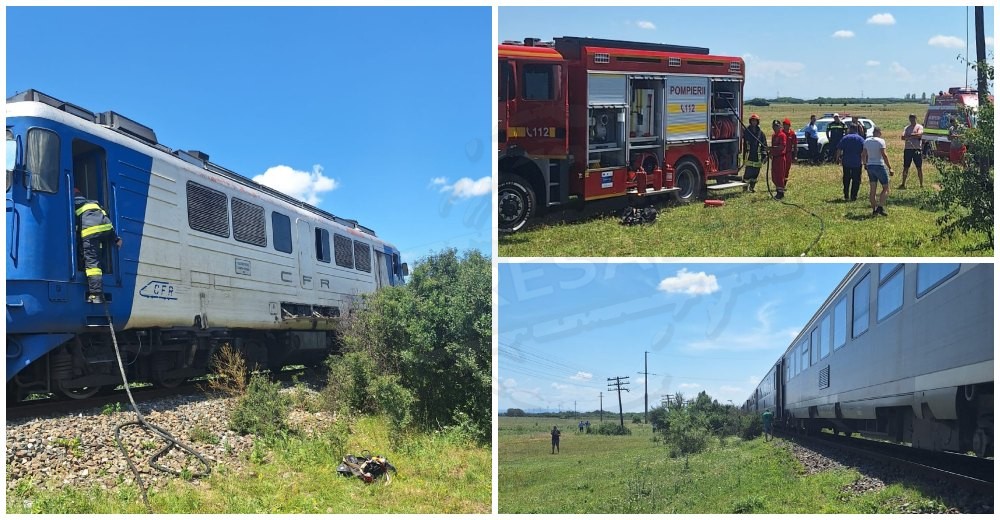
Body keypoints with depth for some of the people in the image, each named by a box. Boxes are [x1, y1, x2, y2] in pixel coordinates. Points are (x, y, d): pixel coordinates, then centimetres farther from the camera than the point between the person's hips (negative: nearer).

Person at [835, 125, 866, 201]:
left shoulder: (845, 138, 2)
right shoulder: (861, 139, 1)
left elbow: (839, 150, -4)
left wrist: (837, 159, 5)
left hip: (846, 163, 1)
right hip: (857, 163, -1)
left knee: (846, 180, 13)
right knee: (856, 180, 6)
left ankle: (846, 196, 14)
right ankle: (853, 196, 2)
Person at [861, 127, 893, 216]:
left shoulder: (866, 141, 9)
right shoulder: (881, 141, -10)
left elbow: (863, 155, 14)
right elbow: (884, 155, -16)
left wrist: (865, 164, 29)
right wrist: (890, 168, -14)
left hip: (870, 166, 6)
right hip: (879, 166, -6)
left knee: (872, 189, 8)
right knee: (885, 188, 2)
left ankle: (874, 209, 8)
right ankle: (880, 206, -12)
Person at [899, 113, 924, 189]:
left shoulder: (919, 127, 3)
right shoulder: (907, 128, 14)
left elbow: (919, 134, -16)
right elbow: (903, 137, 0)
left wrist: (909, 135, -19)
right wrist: (903, 137, -23)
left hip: (916, 149, -3)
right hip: (907, 149, 3)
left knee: (919, 167, 0)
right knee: (905, 167, 4)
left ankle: (921, 184, 4)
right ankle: (903, 184, 9)